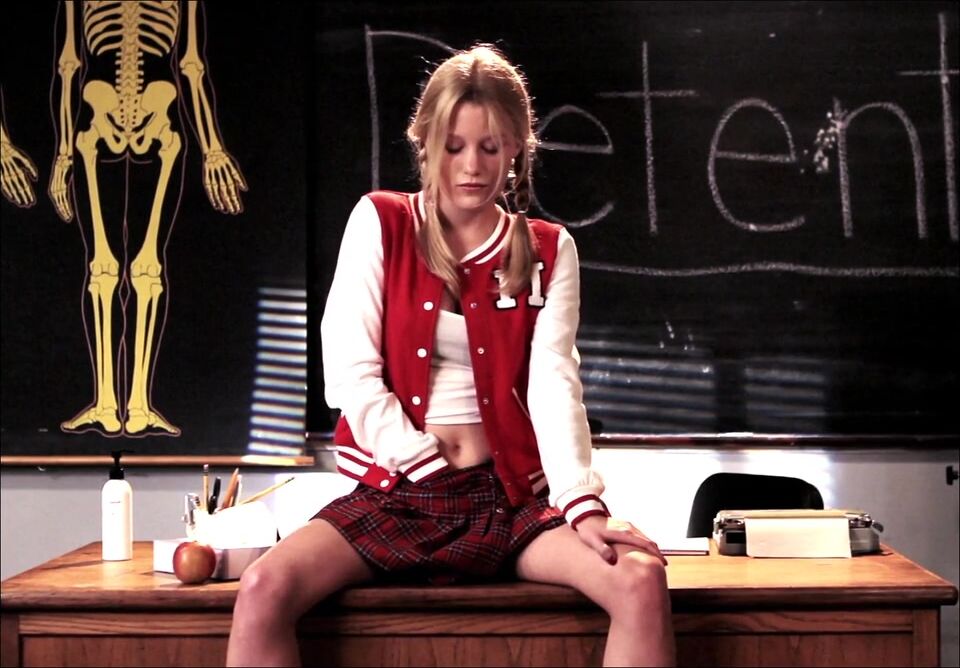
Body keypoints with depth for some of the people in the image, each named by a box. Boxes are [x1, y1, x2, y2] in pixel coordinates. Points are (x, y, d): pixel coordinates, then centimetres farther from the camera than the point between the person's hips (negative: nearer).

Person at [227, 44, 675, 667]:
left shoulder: (548, 250, 9)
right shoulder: (380, 223, 4)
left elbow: (554, 384, -4)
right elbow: (351, 375, -3)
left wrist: (583, 502, -19)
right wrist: (439, 474, -9)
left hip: (512, 497, 1)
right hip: (397, 494, -1)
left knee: (642, 579, -26)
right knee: (264, 589, -28)